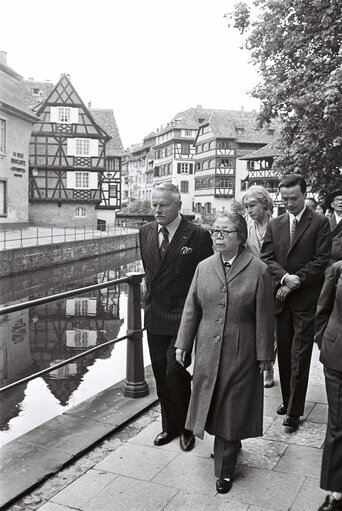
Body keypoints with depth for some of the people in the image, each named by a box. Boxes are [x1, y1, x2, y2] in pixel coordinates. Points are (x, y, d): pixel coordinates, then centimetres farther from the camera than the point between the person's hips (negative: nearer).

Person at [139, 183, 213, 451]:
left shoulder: (198, 235, -12)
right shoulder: (146, 232, 5)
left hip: (183, 317, -6)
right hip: (155, 315, 6)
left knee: (175, 371, -9)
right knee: (160, 374, 13)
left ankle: (187, 428, 16)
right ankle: (170, 426, 32)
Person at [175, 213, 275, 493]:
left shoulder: (258, 270, -9)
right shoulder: (204, 267, 2)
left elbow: (264, 316, -6)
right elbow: (192, 309, 6)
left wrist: (264, 354, -3)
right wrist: (183, 343, 6)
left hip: (241, 353, -3)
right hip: (208, 349, 4)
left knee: (232, 407, 7)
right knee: (212, 403, 14)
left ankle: (225, 469, 22)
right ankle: (229, 446, 39)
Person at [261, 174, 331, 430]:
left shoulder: (320, 223, -1)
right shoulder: (275, 225, 11)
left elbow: (321, 260, -7)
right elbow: (267, 258, 4)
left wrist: (296, 281, -14)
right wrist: (284, 277, -13)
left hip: (305, 299, -4)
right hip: (281, 297, 4)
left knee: (299, 355, -2)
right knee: (284, 353, 11)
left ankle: (294, 411, 6)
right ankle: (288, 400, 24)